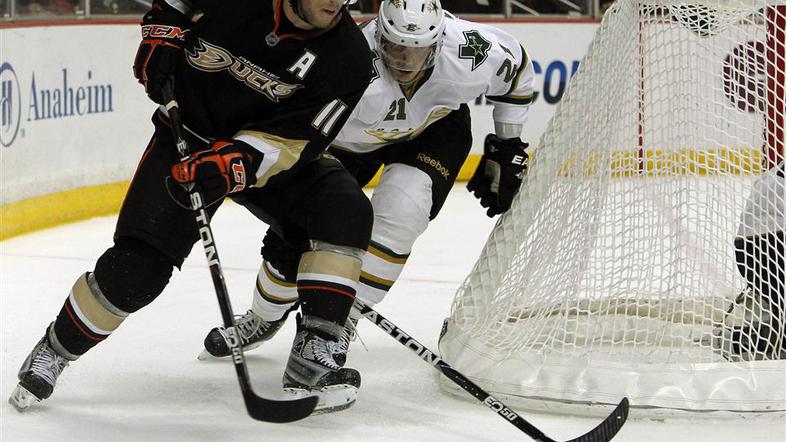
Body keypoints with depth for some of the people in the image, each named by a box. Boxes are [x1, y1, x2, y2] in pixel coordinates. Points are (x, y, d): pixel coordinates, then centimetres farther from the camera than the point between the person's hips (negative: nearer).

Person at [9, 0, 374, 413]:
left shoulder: (348, 56, -22)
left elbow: (290, 140, -27)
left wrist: (233, 165, -40)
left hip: (275, 149, 2)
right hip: (187, 137, -2)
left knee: (346, 214, -23)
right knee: (137, 265, -15)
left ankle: (312, 353, -17)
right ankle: (51, 354, 7)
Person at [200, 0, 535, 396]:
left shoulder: (471, 52, -32)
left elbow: (516, 69, -9)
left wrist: (506, 150, -1)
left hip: (436, 128, 1)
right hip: (348, 136, -1)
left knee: (398, 214, -25)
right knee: (298, 237, -2)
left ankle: (340, 323, -7)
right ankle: (263, 320, 31)